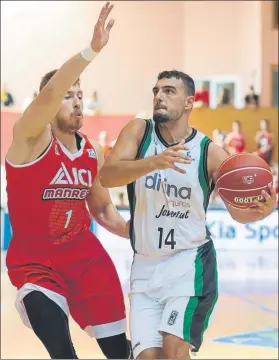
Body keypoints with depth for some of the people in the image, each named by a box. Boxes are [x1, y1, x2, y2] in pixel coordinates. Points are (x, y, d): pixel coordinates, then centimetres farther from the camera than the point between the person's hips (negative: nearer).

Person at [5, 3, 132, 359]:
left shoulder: (93, 152, 4)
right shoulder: (31, 137, -14)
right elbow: (49, 93, -34)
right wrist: (93, 49, -45)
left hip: (85, 256, 6)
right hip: (34, 260, -5)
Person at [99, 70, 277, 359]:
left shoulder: (210, 152, -7)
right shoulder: (139, 131, -4)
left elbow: (239, 212, -2)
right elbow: (106, 176, -20)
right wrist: (154, 162, -36)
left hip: (190, 261, -2)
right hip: (145, 265, 2)